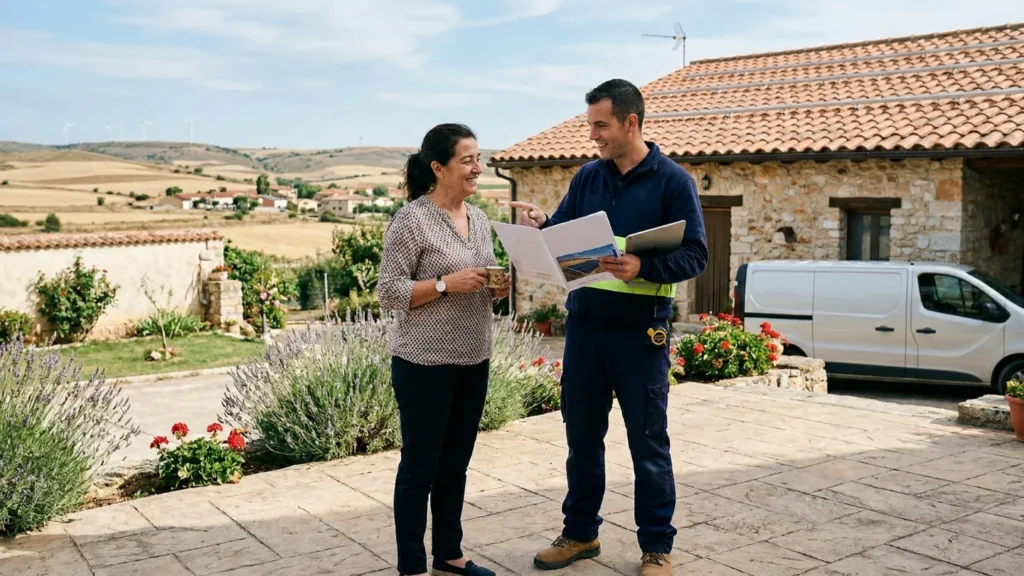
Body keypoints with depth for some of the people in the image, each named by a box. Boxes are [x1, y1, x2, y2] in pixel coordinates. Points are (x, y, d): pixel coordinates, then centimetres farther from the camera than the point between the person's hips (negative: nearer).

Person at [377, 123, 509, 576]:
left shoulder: (479, 218, 10)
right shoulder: (411, 220, -12)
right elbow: (389, 292, -14)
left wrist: (498, 288, -3)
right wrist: (446, 284, -22)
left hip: (473, 360, 7)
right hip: (425, 363, -7)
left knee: (455, 464, 16)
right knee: (420, 466, 4)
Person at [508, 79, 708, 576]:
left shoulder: (673, 180, -6)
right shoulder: (587, 176, 8)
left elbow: (694, 256, -11)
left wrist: (643, 267, -29)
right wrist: (539, 225, -12)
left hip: (640, 332, -4)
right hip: (584, 325, 5)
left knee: (648, 443, 6)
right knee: (582, 436, 14)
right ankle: (579, 532, 30)